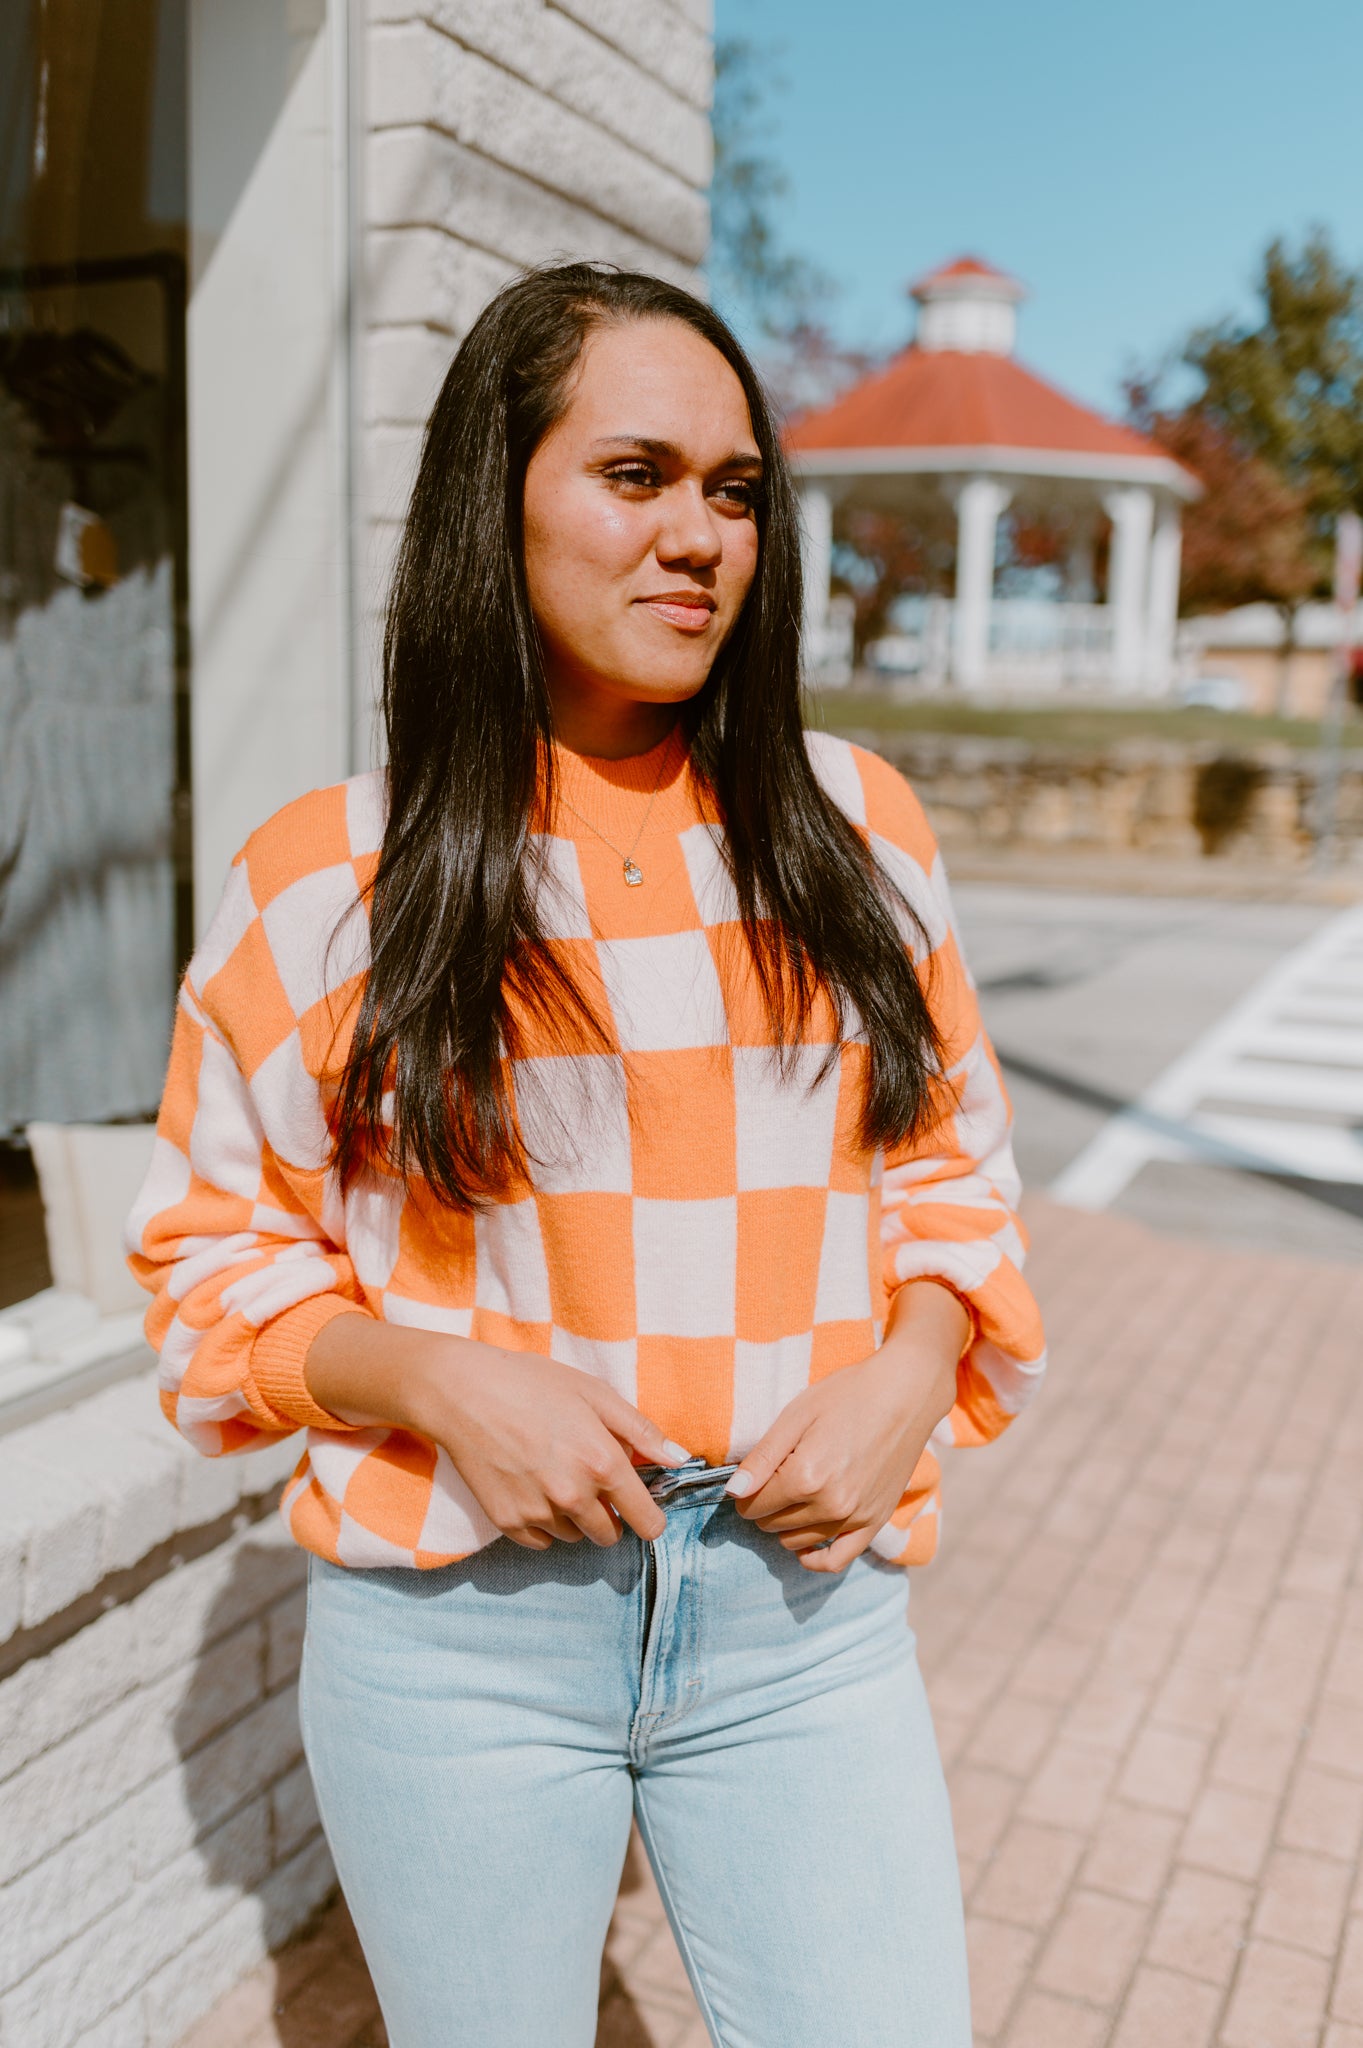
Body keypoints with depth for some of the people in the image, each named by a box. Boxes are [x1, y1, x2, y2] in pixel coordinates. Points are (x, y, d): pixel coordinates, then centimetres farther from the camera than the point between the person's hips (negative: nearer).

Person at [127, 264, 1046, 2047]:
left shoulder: (856, 831, 2)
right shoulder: (327, 880, -5)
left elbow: (954, 1163, 10)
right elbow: (215, 1250, 1)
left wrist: (913, 1367, -8)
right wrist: (437, 1382, -15)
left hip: (803, 1603, 2)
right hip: (455, 1626, -1)